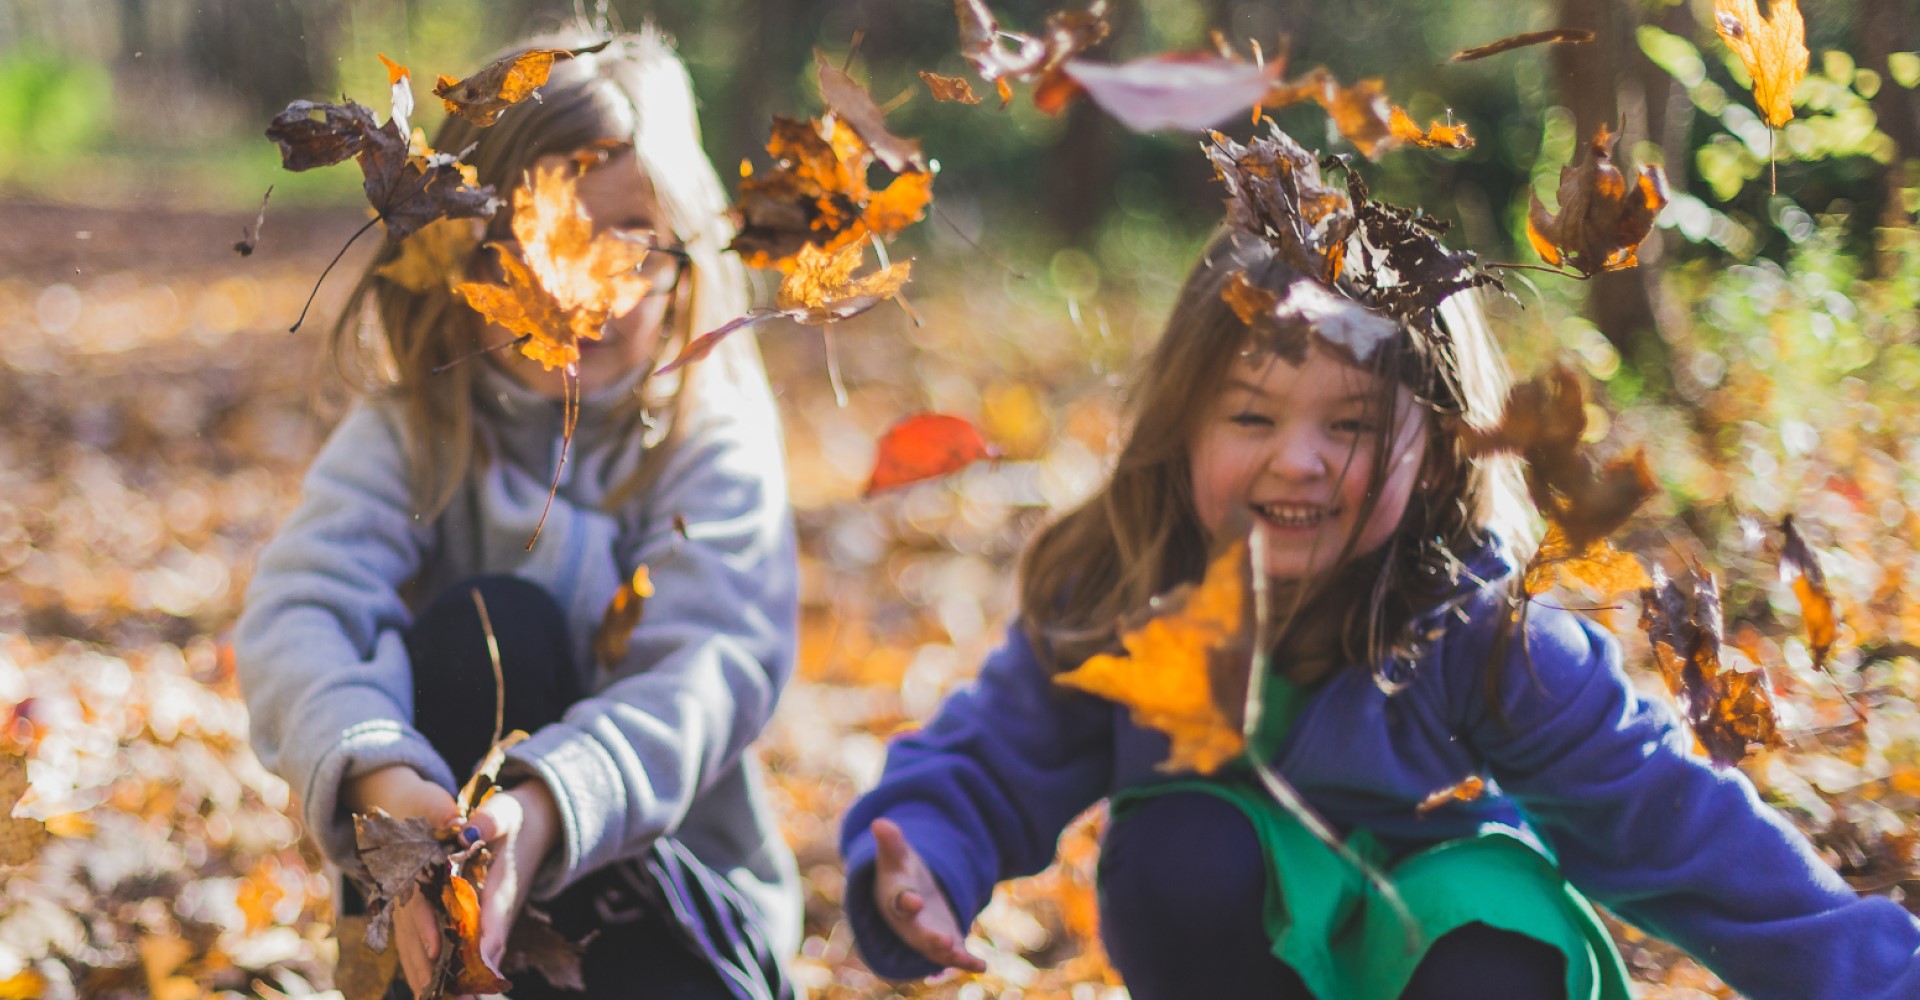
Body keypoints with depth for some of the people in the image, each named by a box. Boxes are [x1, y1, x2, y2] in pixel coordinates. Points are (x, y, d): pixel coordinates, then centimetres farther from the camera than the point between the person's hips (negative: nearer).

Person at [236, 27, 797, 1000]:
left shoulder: (716, 438, -6)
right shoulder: (411, 434, -4)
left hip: (670, 877, -1)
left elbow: (713, 666, -23)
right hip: (443, 901, 1)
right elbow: (297, 611, -22)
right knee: (486, 623, -27)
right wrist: (378, 779, -45)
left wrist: (545, 807, -43)